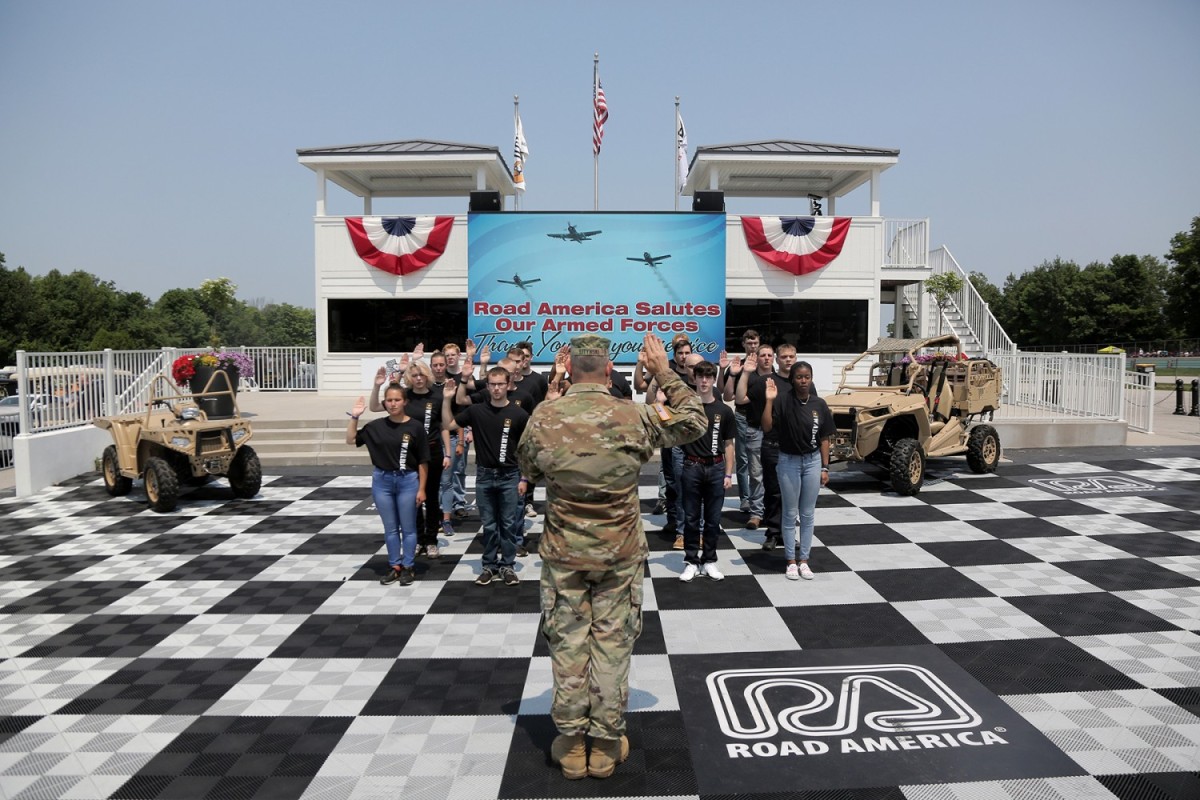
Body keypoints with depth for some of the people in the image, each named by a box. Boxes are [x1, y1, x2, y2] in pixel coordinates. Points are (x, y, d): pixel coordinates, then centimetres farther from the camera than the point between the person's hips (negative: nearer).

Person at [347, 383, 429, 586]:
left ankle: (408, 567, 20)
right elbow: (351, 440, 8)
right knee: (390, 529, 12)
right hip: (382, 480, 3)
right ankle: (395, 566, 25)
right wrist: (354, 417, -4)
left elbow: (422, 461, -5)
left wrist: (422, 488, -6)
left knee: (408, 528, 8)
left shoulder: (415, 427, -8)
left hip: (408, 481, -3)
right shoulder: (376, 426, 0)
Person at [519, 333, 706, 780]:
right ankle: (606, 745, 21)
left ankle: (571, 745, 22)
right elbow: (694, 421, 3)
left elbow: (528, 470, 8)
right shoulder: (634, 417, -12)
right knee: (613, 643, 11)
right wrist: (664, 373, 8)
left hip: (564, 553, 1)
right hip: (620, 554, 0)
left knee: (567, 643, 12)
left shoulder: (543, 418, -10)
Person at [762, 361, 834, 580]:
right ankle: (791, 561, 19)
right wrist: (769, 400, -27)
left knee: (808, 514, 10)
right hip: (789, 462, -2)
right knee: (790, 514, 8)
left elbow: (824, 438, 3)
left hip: (813, 461, 3)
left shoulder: (819, 404, -2)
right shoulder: (783, 401, -10)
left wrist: (825, 467, 0)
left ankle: (804, 560, 22)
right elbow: (767, 427, -19)